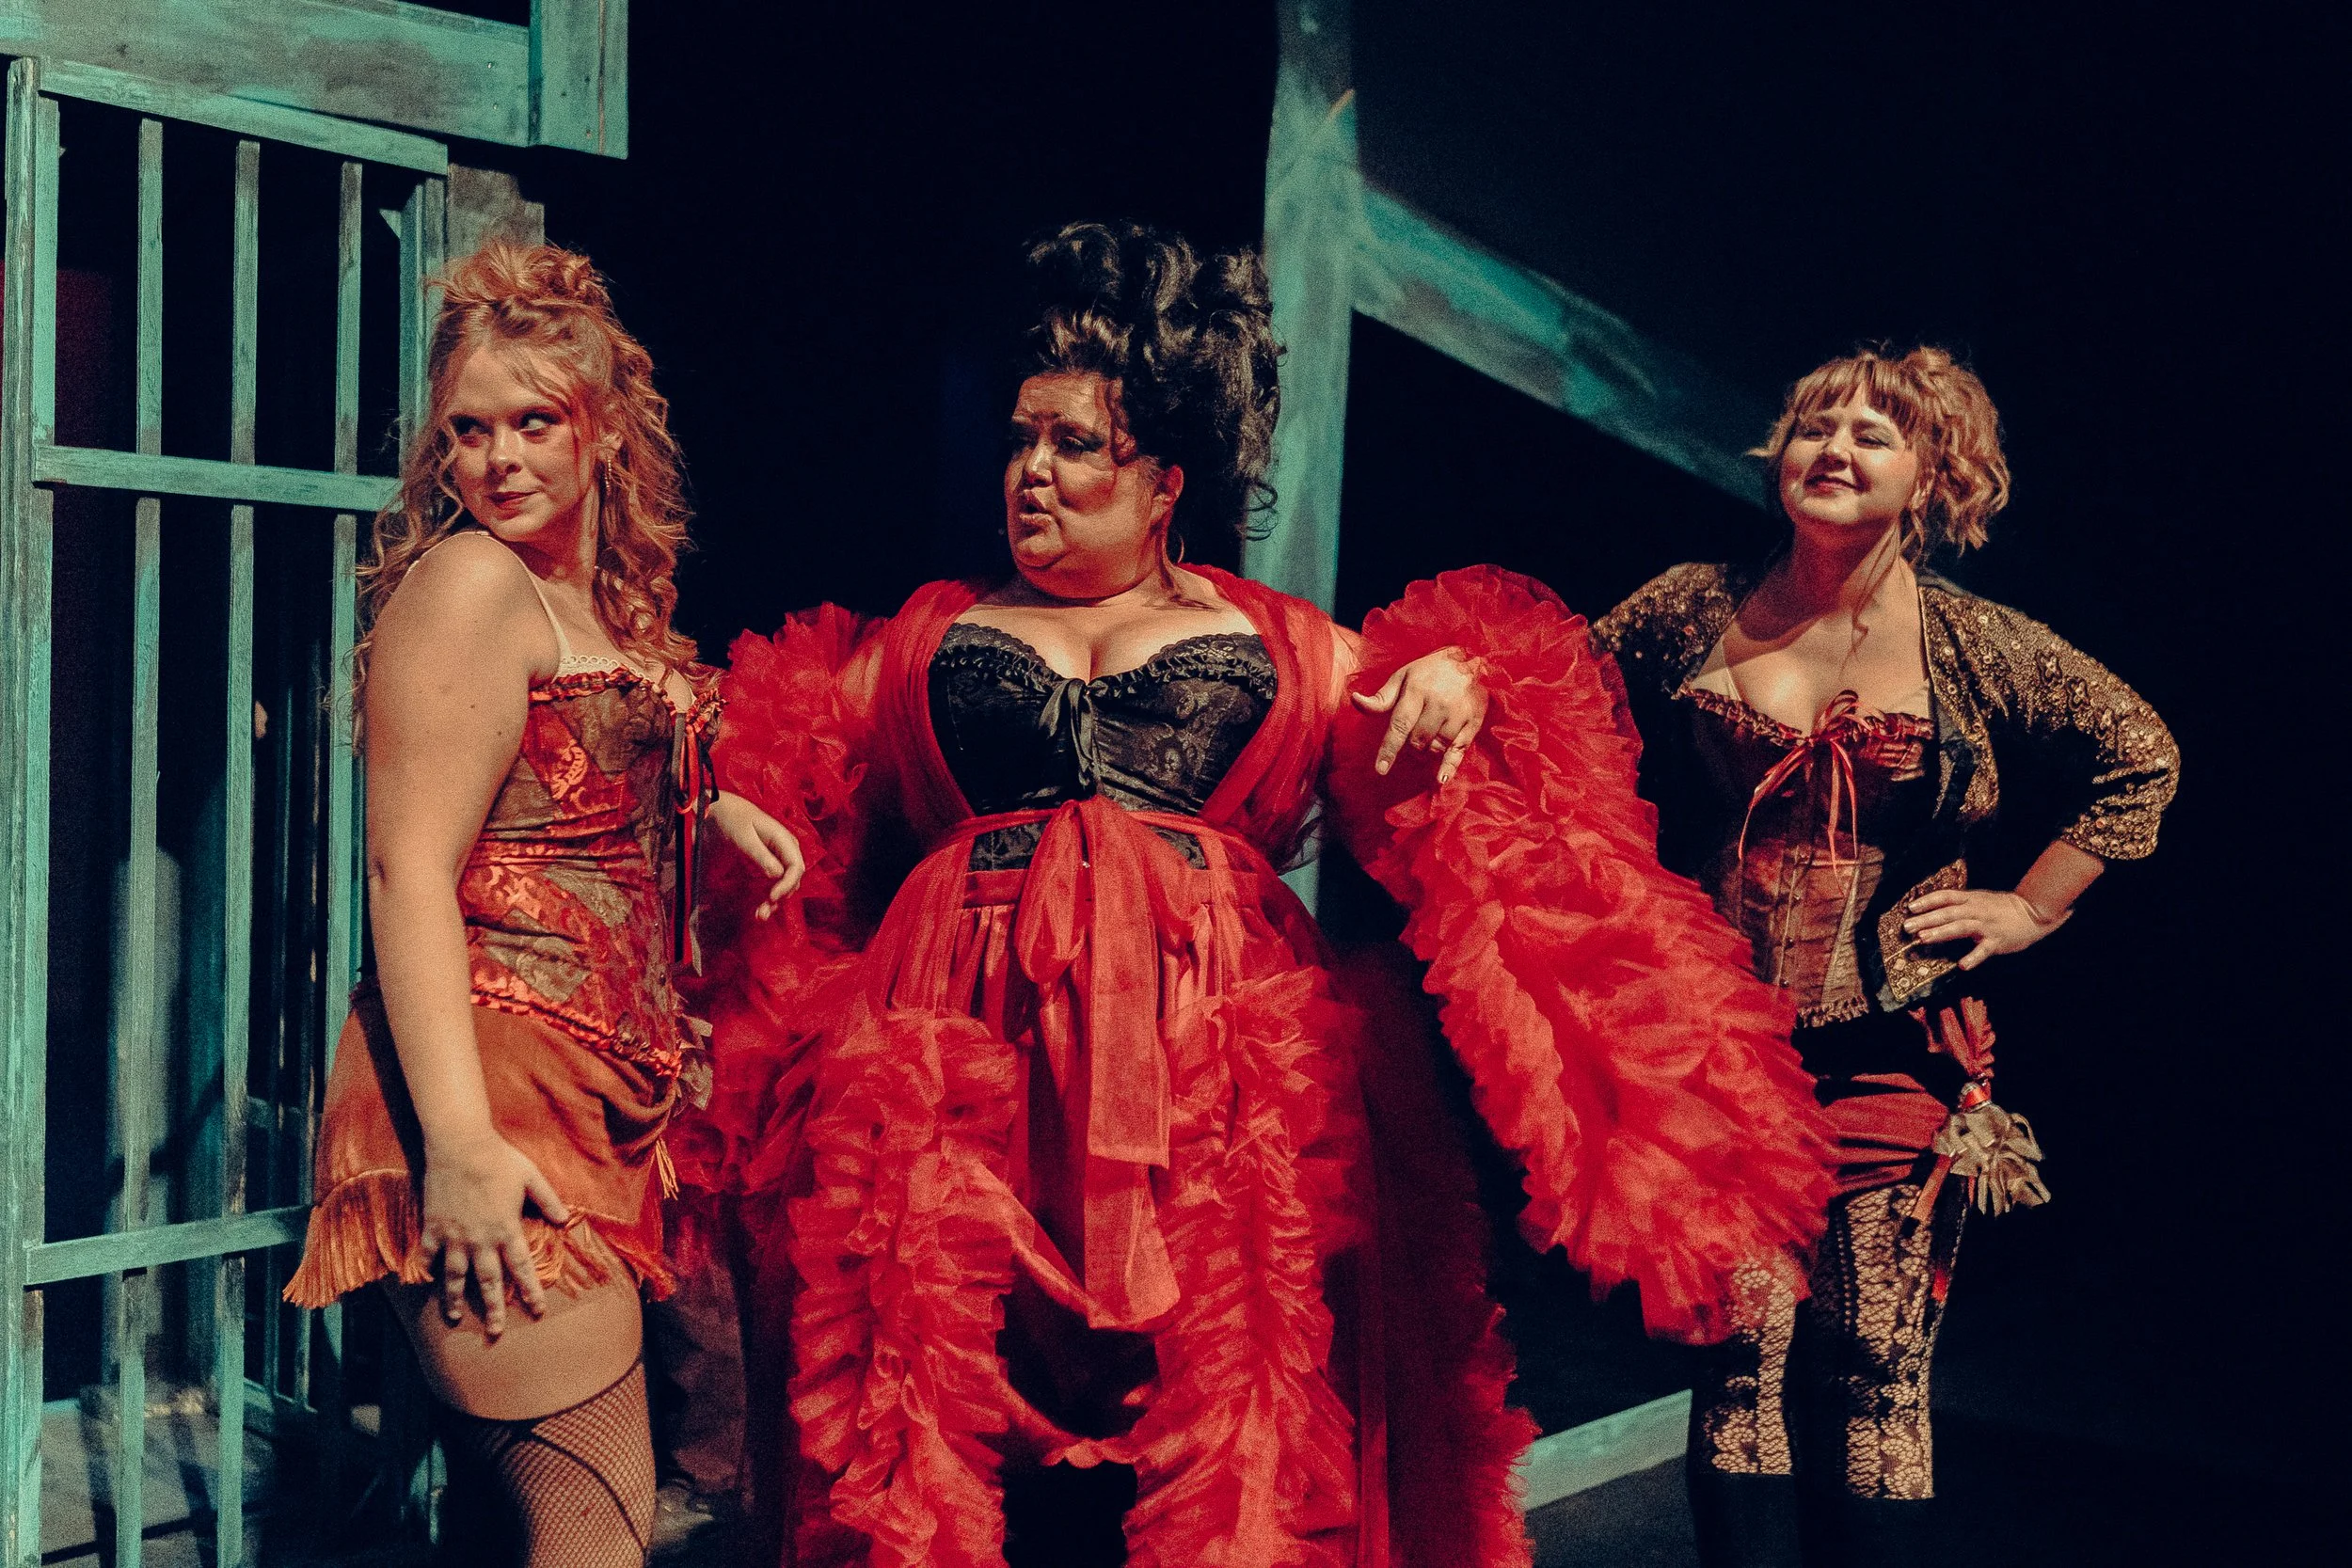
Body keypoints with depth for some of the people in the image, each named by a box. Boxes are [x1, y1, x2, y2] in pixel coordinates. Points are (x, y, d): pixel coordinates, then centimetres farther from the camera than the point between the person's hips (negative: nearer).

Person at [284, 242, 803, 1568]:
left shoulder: (611, 598, 16)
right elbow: (410, 870, -17)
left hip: (594, 1094, 9)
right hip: (497, 1087, -9)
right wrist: (458, 1140, -23)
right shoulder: (470, 581, -9)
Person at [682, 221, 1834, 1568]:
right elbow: (794, 788, 19)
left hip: (1216, 1076, -1)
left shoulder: (1287, 646, 16)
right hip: (965, 1064, 1)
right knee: (951, 1439, -3)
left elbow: (1419, 809, 10)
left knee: (1233, 1450, -4)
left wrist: (1457, 684, -8)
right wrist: (731, 800, -2)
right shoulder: (926, 636, 20)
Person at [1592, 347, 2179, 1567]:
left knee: (1879, 1370, 2)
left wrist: (2030, 907, 7)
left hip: (1894, 1056, 0)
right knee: (1744, 1359, -1)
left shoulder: (1979, 649, 1)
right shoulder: (1692, 613, 4)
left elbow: (2140, 760, 11)